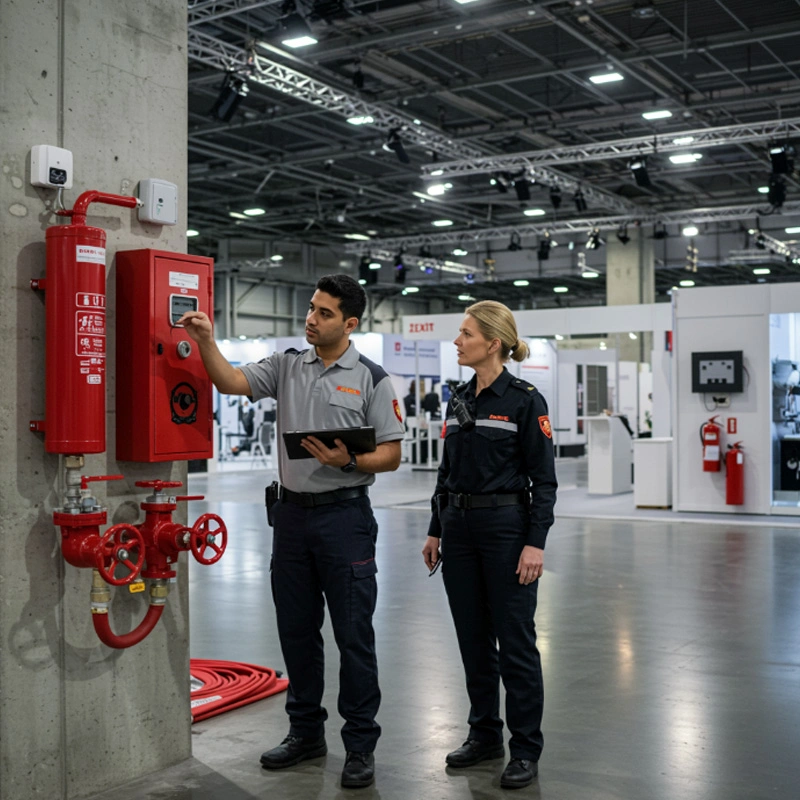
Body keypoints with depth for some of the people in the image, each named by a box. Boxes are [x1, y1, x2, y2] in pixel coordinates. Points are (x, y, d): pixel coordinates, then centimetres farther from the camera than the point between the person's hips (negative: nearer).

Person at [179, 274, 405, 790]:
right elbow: (232, 382, -5)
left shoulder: (371, 379, -4)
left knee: (354, 634, 0)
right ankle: (306, 732, 28)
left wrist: (347, 460, -21)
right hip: (292, 512, 5)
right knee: (296, 629, 13)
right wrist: (206, 341, -19)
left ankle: (361, 745, 12)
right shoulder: (287, 366, 7)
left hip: (345, 515, -5)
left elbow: (391, 456, -5)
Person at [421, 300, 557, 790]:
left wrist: (536, 542, -17)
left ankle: (526, 749, 13)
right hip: (459, 528, 7)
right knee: (473, 637, 14)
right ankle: (485, 734, 28)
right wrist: (436, 530, 13)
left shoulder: (524, 400, -10)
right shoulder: (459, 400, 10)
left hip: (507, 527, -7)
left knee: (515, 640, 1)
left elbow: (544, 478, -11)